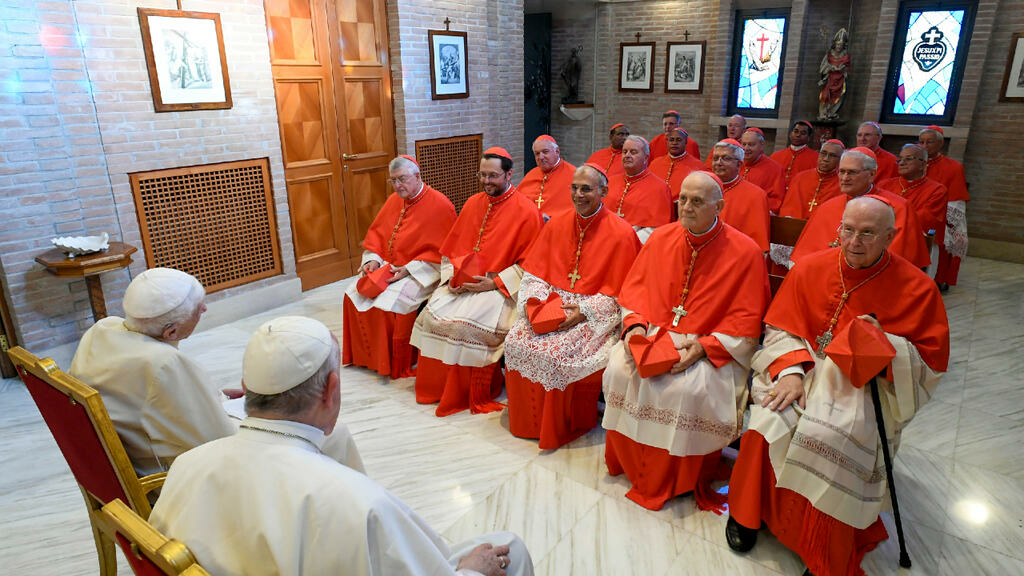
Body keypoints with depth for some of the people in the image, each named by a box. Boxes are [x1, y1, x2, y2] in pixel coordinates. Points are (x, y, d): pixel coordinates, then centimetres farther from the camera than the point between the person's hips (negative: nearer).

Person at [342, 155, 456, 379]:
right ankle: (367, 356, 7)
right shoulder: (393, 201, 11)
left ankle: (397, 366, -8)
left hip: (419, 273, -7)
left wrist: (408, 270, -21)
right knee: (354, 294, -8)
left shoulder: (440, 205, -12)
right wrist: (373, 260, -3)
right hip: (388, 267, 7)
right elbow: (375, 233, 17)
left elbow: (440, 252, -15)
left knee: (389, 303, -28)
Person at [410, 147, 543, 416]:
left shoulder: (527, 211, -6)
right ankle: (437, 387, 4)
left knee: (466, 322, -28)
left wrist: (495, 283, -16)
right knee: (433, 314, -15)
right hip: (462, 282, 6)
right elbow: (452, 247, 17)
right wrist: (451, 277, 0)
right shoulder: (473, 203, 13)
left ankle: (476, 397, -7)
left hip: (501, 287, -6)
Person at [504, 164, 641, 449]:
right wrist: (532, 301, -10)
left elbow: (620, 292, -9)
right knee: (516, 341, -16)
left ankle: (563, 428, -1)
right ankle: (529, 422, 3)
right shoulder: (556, 225, 8)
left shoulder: (621, 233, -8)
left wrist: (584, 311, -18)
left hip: (595, 315, -5)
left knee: (555, 351, -27)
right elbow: (534, 271, 9)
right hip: (551, 304, 5)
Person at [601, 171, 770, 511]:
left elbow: (747, 321, -9)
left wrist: (704, 346, -20)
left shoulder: (745, 252, -9)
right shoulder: (661, 238, 4)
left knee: (689, 389, -30)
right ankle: (631, 463, 2)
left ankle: (679, 481, -3)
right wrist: (635, 325, -8)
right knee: (619, 370, -21)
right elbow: (634, 287, 10)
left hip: (713, 350, -4)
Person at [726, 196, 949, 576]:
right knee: (771, 421, -26)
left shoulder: (917, 288, -3)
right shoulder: (809, 268, 1)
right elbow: (781, 329, 3)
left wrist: (883, 343, -18)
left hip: (866, 384, -2)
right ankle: (747, 512, 1)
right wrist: (790, 372, -15)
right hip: (805, 368, 2)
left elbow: (931, 362, 1)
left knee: (829, 436, -30)